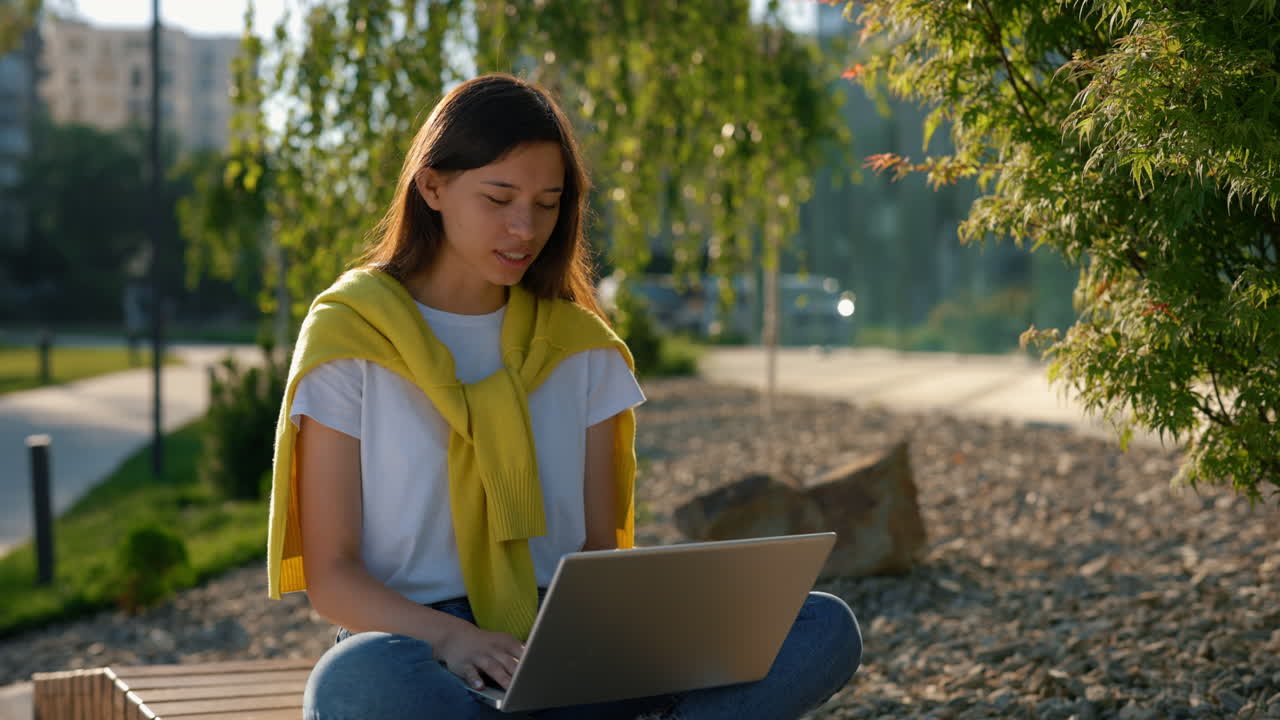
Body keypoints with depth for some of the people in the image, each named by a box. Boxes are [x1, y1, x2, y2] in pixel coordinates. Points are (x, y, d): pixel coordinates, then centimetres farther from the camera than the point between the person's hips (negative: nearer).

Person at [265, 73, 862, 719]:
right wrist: (455, 639, -23)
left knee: (824, 628, -17)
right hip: (420, 649, -4)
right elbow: (330, 576, -3)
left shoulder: (581, 345, 13)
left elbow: (600, 547, 14)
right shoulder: (349, 338, 1)